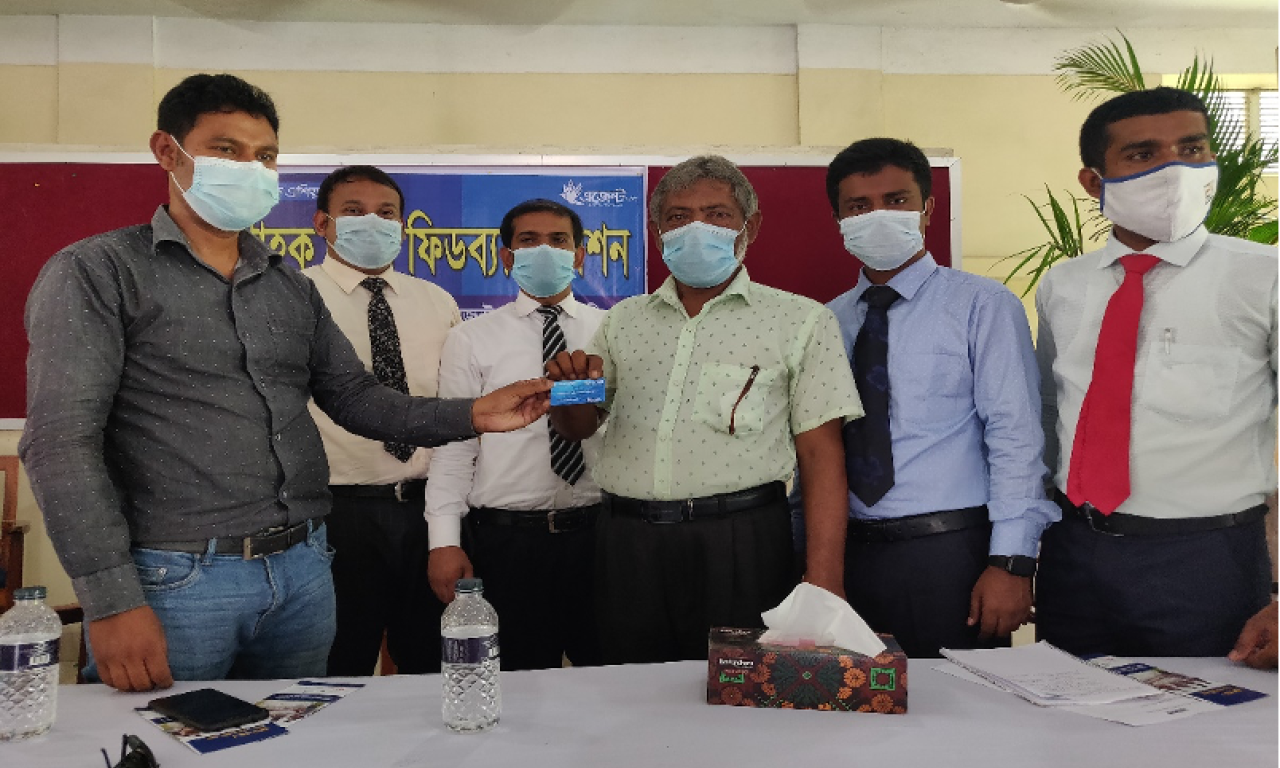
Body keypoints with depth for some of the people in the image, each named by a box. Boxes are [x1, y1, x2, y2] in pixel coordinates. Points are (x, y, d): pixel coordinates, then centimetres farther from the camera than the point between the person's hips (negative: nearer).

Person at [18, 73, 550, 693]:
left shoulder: (292, 289, 13)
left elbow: (354, 397, 13)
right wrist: (113, 602, -17)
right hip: (174, 582, -5)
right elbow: (62, 440, -11)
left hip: (303, 572, 6)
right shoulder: (95, 273, -4)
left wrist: (473, 415, -2)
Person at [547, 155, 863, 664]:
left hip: (741, 546, -3)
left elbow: (821, 456, -4)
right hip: (629, 543, 4)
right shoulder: (625, 320, 12)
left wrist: (822, 584, -12)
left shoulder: (801, 321, 1)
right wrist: (570, 385, -6)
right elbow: (577, 427, 17)